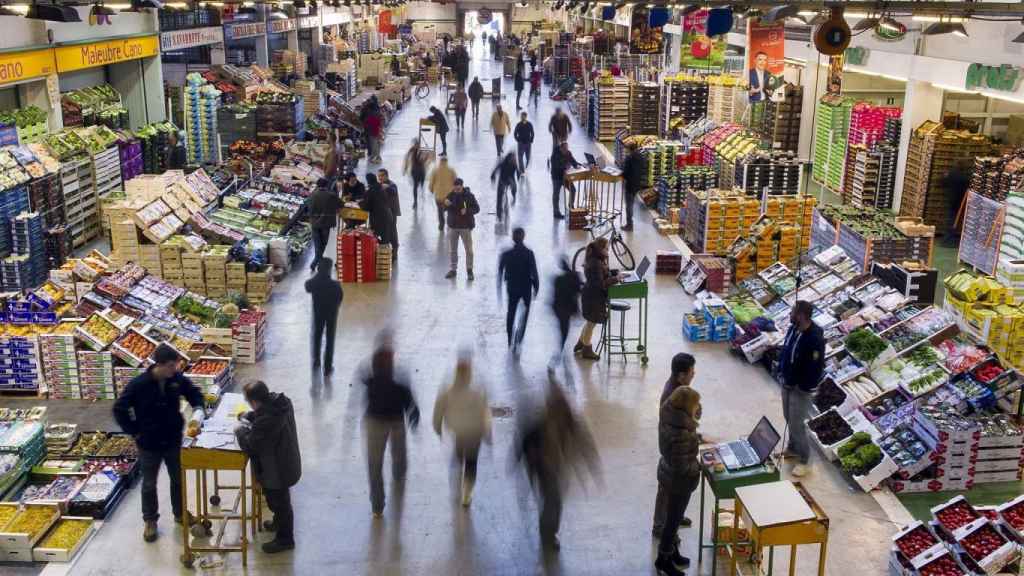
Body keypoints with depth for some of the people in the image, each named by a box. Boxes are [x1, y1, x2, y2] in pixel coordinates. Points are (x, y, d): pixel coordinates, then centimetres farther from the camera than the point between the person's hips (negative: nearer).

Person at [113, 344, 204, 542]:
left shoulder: (177, 379, -11)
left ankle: (180, 514, 40)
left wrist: (197, 410, -14)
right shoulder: (139, 384, -22)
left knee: (178, 479, 18)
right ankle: (150, 521, 32)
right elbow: (119, 409, -13)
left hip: (173, 441, 4)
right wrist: (135, 432, -12)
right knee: (149, 484, 13)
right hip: (148, 444, -3)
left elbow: (195, 393, 6)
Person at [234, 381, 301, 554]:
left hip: (277, 471, -9)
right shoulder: (280, 401, -12)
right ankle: (279, 523, 55)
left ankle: (284, 539, 35)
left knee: (279, 503, 14)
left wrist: (241, 429, -10)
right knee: (279, 500, 32)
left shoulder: (265, 421, -38)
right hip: (287, 463, 9)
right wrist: (248, 416, -1)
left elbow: (249, 446, -26)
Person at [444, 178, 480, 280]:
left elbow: (477, 208, -5)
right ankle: (453, 269, 20)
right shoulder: (451, 195, 0)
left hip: (465, 226, -3)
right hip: (452, 226, 3)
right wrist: (446, 204, -17)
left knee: (469, 249, 1)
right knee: (452, 250, 9)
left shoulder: (469, 196, -9)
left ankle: (469, 270, 14)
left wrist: (467, 211, -23)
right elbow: (444, 209, 6)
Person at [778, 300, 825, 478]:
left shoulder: (815, 338, -29)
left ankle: (804, 460, 15)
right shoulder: (792, 329, -4)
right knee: (789, 418, 23)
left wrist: (804, 387, -19)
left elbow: (816, 366, -24)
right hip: (787, 383, 8)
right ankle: (792, 447, 44)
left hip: (802, 389, -8)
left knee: (797, 423, -1)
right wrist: (781, 371, 8)